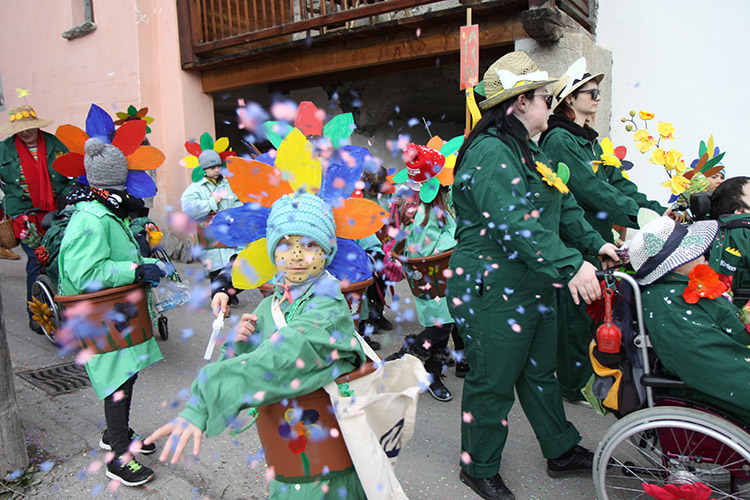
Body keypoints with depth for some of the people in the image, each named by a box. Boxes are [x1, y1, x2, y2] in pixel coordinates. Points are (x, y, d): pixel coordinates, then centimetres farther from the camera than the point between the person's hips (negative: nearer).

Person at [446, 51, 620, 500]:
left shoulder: (531, 151, 16)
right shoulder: (490, 152, -19)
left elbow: (562, 206, 22)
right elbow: (513, 223, -30)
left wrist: (594, 243, 13)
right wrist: (570, 265, -32)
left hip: (535, 287, 10)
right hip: (492, 292, -10)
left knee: (540, 371, 22)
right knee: (493, 382, 5)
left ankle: (563, 451, 41)